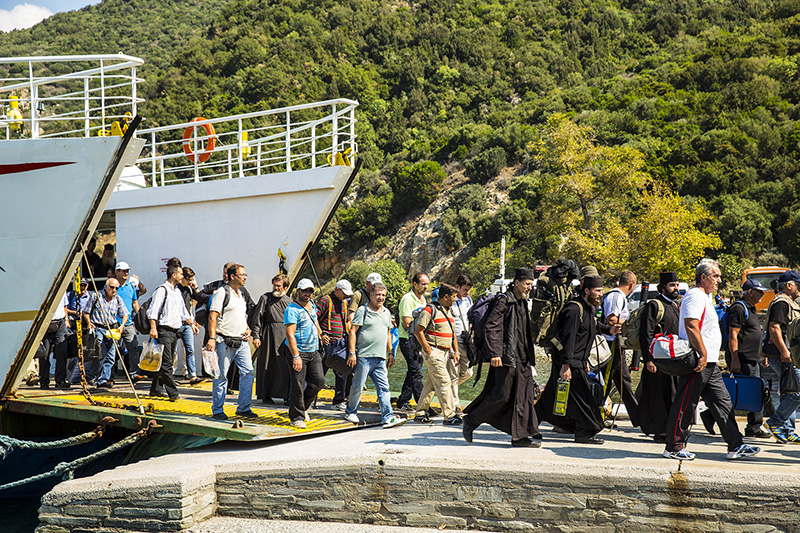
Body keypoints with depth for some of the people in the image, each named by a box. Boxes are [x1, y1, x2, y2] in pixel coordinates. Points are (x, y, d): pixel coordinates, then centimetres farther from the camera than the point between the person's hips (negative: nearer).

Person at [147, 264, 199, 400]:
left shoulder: (177, 291, 18)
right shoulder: (162, 290, -9)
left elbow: (183, 310, 28)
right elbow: (153, 310, -15)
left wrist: (192, 323, 19)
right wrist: (153, 328, -23)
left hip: (174, 331, 9)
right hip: (164, 331, -9)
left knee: (167, 362, 11)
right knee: (166, 363, -10)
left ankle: (155, 389, 20)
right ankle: (172, 393, -14)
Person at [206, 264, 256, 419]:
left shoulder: (241, 293, 17)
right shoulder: (221, 293, -8)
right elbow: (212, 316, -13)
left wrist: (247, 329, 11)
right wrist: (212, 338, -20)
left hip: (242, 341, 7)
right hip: (225, 341, -7)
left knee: (248, 372, 1)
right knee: (221, 376, 0)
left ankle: (243, 408, 10)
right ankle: (217, 410, 9)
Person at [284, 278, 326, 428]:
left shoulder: (311, 304, 11)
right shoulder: (292, 310, -15)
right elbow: (290, 334, -21)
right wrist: (296, 356, -26)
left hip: (314, 351, 8)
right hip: (298, 352, -8)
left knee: (319, 380, 4)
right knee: (297, 386, -5)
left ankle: (303, 406, 24)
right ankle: (297, 417, 4)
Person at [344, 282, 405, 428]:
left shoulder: (386, 312, 17)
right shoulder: (363, 310, -4)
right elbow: (352, 331, -7)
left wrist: (390, 353, 21)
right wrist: (352, 353, -13)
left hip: (380, 358, 6)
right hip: (364, 356, -6)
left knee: (384, 388, -2)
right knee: (358, 386, 2)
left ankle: (388, 418, -5)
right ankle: (350, 412, 19)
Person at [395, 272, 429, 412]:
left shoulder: (422, 298, 16)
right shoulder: (408, 299, -13)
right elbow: (407, 323, -18)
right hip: (408, 340, -9)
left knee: (413, 372, 11)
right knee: (416, 373, -11)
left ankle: (402, 403, 19)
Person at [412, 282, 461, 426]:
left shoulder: (448, 311, 17)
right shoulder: (430, 310, -10)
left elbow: (453, 333, 23)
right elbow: (418, 332, -13)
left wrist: (456, 352, 13)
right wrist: (428, 351, -15)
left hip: (445, 353, 8)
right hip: (434, 352, -8)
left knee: (431, 384, 11)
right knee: (444, 382, -11)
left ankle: (420, 414, 18)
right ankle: (450, 416, -10)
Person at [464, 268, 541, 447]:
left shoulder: (522, 303, 17)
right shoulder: (503, 301, -10)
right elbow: (491, 328, -17)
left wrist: (529, 357, 23)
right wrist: (495, 353, -24)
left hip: (522, 359, 9)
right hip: (506, 358, -9)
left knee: (524, 395, 4)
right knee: (502, 395, -7)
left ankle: (521, 436, 6)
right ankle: (470, 421, 9)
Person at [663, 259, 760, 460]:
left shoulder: (705, 297, 21)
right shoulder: (695, 296, -13)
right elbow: (691, 327, -23)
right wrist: (703, 354, -23)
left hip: (709, 363, 11)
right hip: (697, 362, -11)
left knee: (723, 403, 10)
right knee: (685, 405, -4)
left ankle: (735, 446, 13)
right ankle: (673, 447, 4)